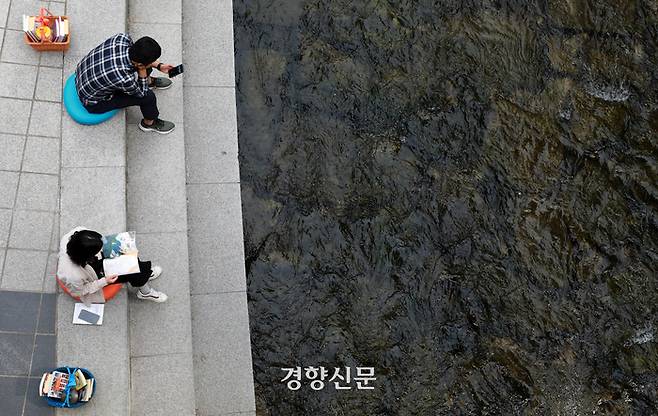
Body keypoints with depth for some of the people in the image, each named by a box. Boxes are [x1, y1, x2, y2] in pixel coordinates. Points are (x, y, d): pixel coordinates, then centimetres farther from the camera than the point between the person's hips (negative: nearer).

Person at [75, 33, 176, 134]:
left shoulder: (122, 38, -25)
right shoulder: (125, 80, -41)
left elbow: (137, 54, 1)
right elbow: (142, 92, -17)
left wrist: (158, 65, -1)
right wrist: (142, 70, -28)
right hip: (94, 103, -7)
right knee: (148, 97, -15)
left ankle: (149, 82, 36)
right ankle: (149, 123, 19)